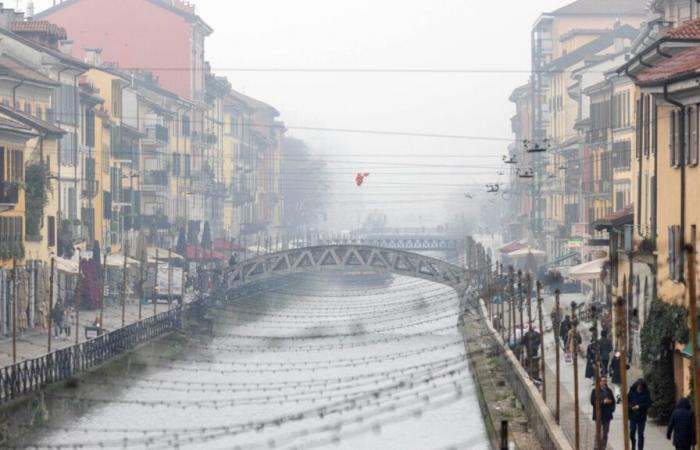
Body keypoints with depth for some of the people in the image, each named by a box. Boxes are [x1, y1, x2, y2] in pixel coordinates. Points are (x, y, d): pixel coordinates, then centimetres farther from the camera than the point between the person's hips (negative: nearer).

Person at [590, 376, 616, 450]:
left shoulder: (609, 391, 12)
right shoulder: (595, 390, -2)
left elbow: (613, 401, 16)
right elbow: (593, 402, -9)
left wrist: (612, 409, -2)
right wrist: (603, 402, -18)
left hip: (607, 415, 5)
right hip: (599, 415, -4)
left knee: (605, 433, 5)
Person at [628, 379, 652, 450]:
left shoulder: (646, 393, -4)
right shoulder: (632, 392, -1)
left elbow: (649, 403, -7)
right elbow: (627, 401, 4)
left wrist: (639, 406, -16)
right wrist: (631, 407, -15)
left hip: (642, 416, -1)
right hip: (633, 415, 1)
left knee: (640, 434, 3)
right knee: (632, 432, 2)